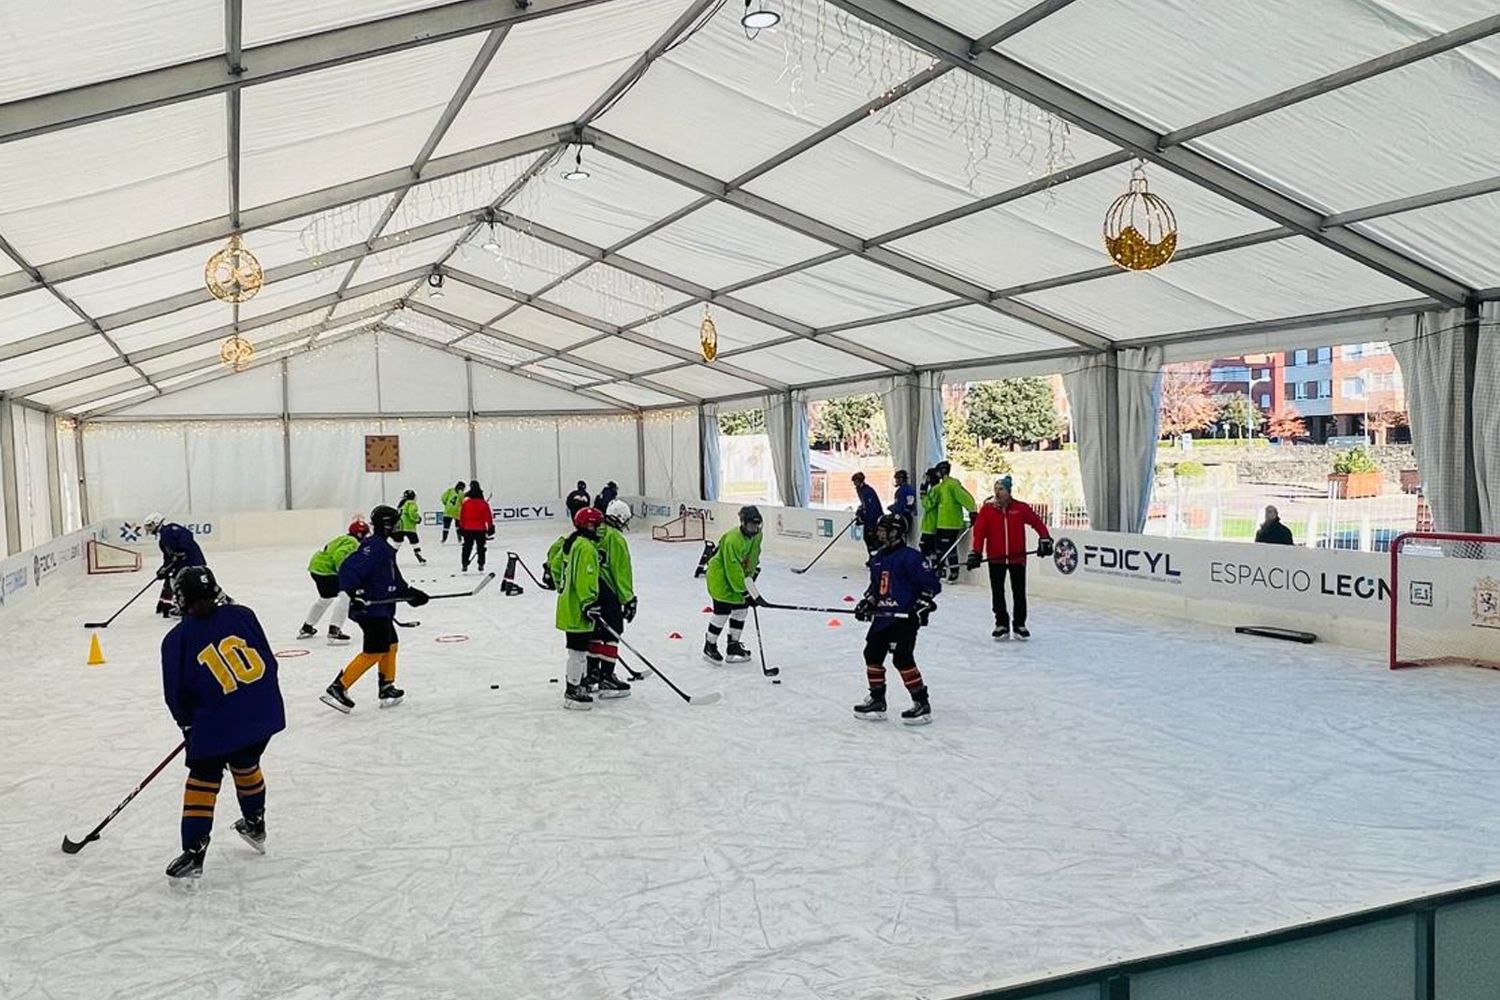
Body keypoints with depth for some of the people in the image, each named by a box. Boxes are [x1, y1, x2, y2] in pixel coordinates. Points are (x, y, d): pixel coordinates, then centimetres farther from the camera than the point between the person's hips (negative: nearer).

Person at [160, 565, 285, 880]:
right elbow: (268, 661, 9)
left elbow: (175, 694, 3)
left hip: (217, 724, -4)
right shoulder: (241, 615, 4)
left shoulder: (177, 639, -2)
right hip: (265, 711, 4)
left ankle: (194, 852, 8)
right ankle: (255, 825, 43)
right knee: (246, 765, 27)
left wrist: (188, 723, 21)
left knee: (203, 780, 11)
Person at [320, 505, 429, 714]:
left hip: (381, 609, 11)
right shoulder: (374, 546, -15)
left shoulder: (387, 549, 17)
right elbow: (348, 569, -24)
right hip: (369, 608, -11)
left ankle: (387, 690, 27)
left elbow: (395, 581, 23)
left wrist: (411, 593, 16)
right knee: (374, 652, -12)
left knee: (390, 645, 18)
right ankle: (337, 688, -10)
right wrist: (354, 593, -33)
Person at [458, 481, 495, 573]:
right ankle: (481, 565, 8)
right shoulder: (484, 503, -5)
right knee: (481, 548, 10)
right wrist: (491, 527, 4)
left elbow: (461, 517, -2)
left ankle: (465, 565, 6)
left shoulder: (465, 502, -5)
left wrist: (461, 527, 7)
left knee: (467, 548, 11)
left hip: (468, 529, 0)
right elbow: (489, 516, -4)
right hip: (481, 529, 0)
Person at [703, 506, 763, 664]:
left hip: (739, 576, 9)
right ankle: (709, 647, 8)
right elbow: (732, 568, -30)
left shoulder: (757, 536, -3)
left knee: (741, 609, 9)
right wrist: (743, 589, -27)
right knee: (722, 611, -8)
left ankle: (733, 646, 19)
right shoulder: (733, 539, -30)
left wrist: (753, 572, 18)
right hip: (721, 576, -9)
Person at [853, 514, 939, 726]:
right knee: (872, 653, 10)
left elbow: (932, 583, -13)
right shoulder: (878, 559, 14)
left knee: (902, 658, -14)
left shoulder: (910, 557, -12)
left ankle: (922, 704, -4)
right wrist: (867, 603, 11)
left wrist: (923, 605, -19)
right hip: (883, 616, 9)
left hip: (905, 617, -9)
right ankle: (877, 701, 23)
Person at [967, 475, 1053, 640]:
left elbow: (1037, 522, 6)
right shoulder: (987, 509, -4)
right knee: (997, 593, 5)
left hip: (1017, 557, 0)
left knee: (1019, 593, 6)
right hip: (996, 558, 0)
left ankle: (1019, 624, 19)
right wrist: (976, 553, -13)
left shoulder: (1021, 508, -3)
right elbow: (979, 532, -7)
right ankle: (1001, 624, 18)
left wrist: (1045, 539, -3)